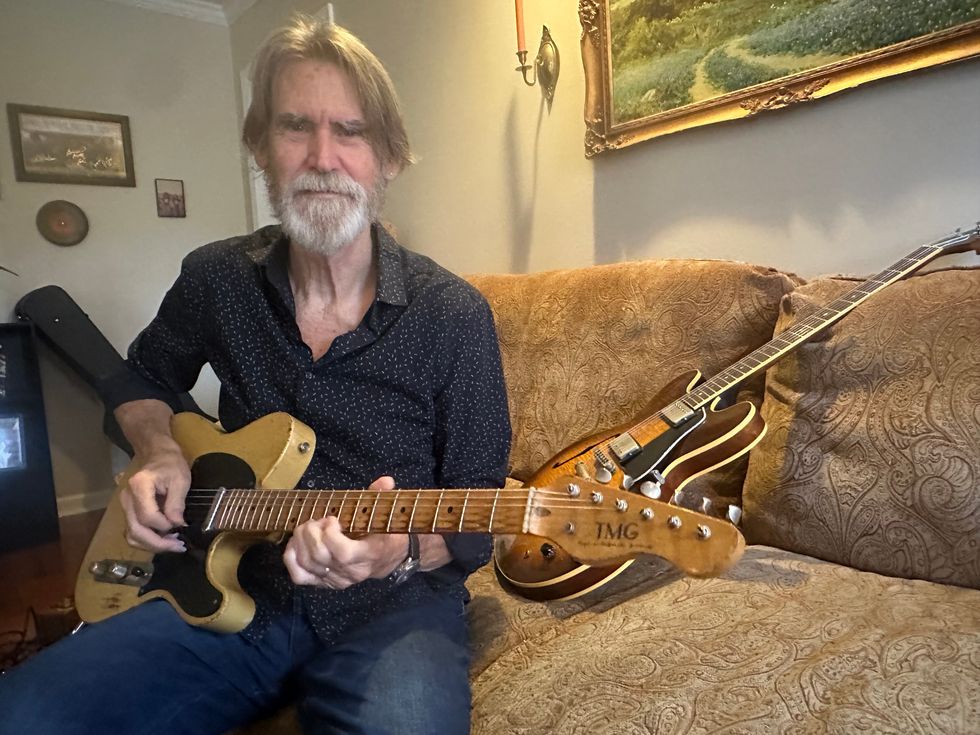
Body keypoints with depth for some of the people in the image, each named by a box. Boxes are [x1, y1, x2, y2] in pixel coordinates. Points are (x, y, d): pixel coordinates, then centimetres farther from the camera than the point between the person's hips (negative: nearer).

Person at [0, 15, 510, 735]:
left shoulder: (454, 316, -11)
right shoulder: (215, 279, 0)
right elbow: (142, 379, 20)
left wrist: (402, 551, -26)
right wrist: (162, 455, 0)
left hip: (394, 602, -2)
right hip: (232, 589, 3)